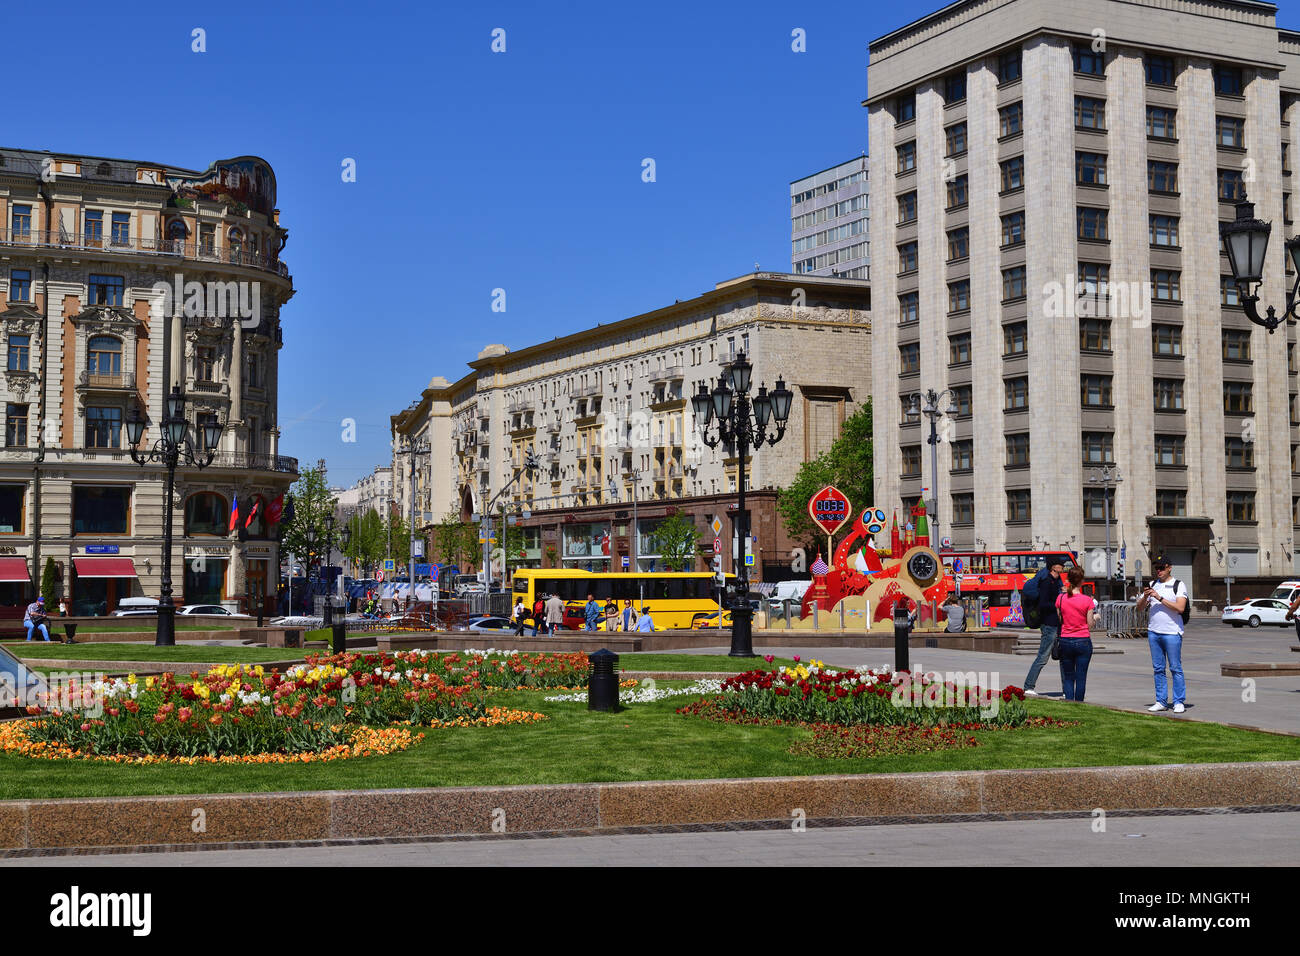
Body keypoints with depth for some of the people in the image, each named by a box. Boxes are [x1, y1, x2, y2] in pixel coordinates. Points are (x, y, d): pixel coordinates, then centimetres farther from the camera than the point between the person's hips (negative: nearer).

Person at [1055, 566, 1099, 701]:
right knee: (1081, 678, 5)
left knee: (1067, 678, 9)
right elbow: (1090, 625, -6)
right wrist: (1095, 617, 15)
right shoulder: (1087, 600, -10)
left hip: (1065, 641, 2)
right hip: (1083, 641, -2)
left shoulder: (1061, 598, -4)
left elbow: (1059, 620, 5)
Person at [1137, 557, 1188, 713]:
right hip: (1153, 632, 5)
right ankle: (1161, 701, 12)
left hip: (1172, 633, -5)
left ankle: (1179, 702, 1)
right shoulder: (1152, 584, 15)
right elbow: (1139, 608, 14)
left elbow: (1180, 608, -14)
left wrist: (1160, 598, -16)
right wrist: (1145, 597, -6)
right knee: (1158, 669, 7)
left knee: (1176, 668, -3)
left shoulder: (1179, 585, 0)